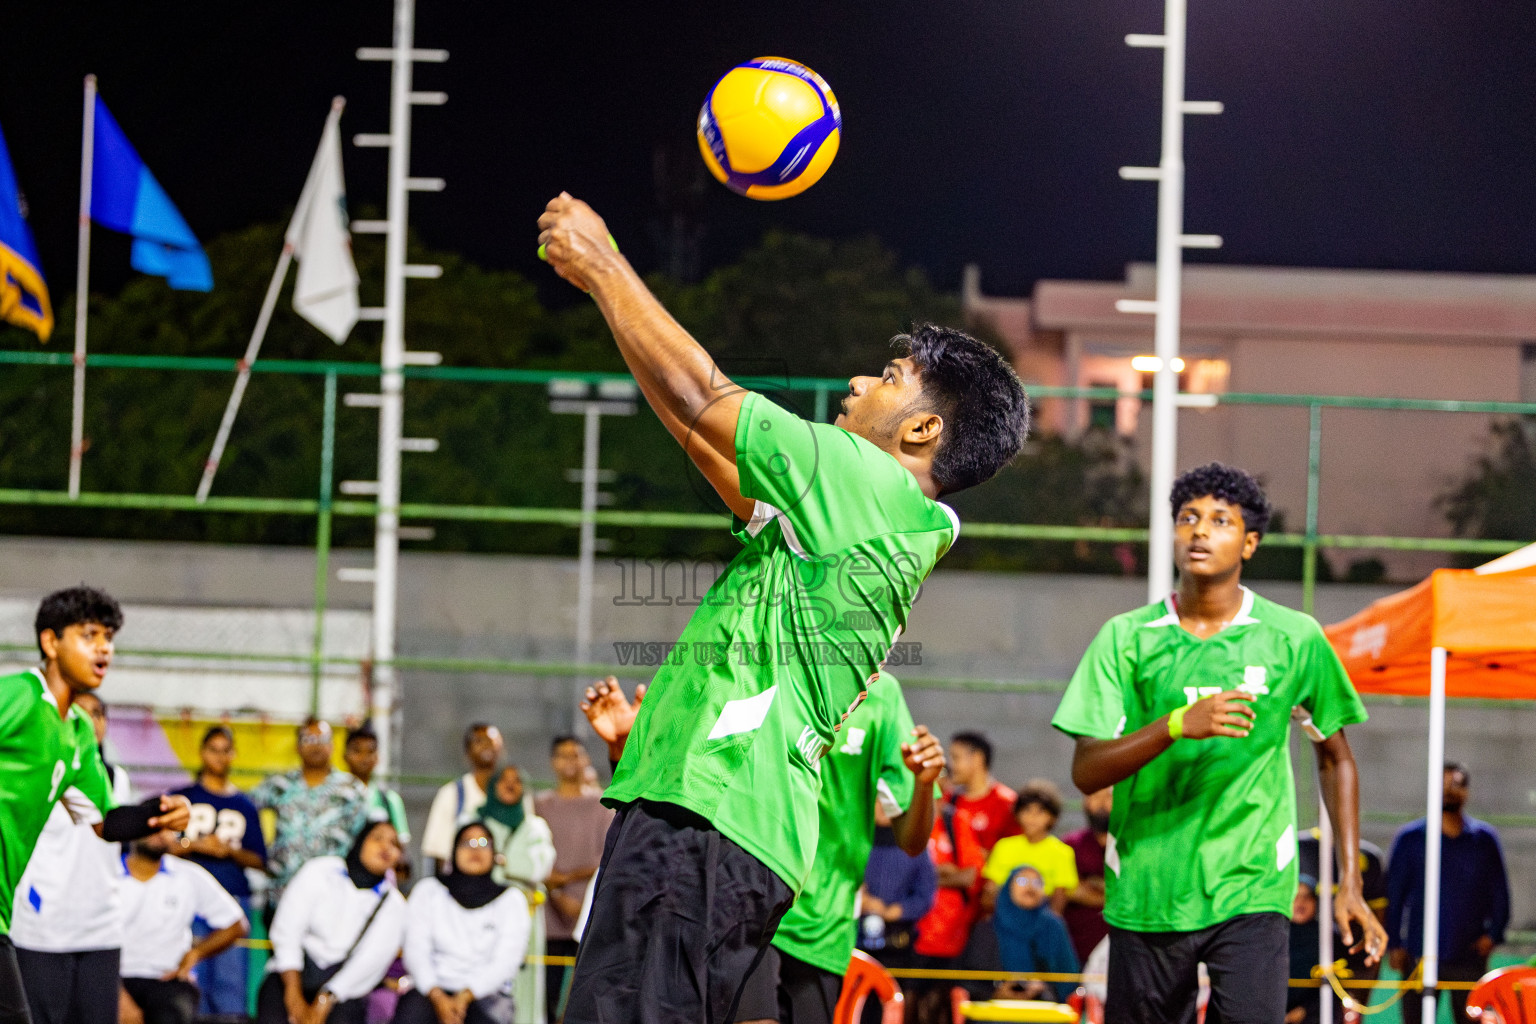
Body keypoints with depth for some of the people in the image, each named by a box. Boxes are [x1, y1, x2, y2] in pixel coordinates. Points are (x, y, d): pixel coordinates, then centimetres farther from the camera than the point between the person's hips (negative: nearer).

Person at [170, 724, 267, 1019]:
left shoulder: (244, 805, 16)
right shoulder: (183, 797, 11)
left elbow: (259, 861, 13)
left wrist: (231, 852, -4)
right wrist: (195, 845, -10)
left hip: (235, 895, 2)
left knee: (232, 978, -6)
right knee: (192, 976, -10)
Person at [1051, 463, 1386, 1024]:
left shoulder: (1295, 640, 3)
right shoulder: (1126, 639, 2)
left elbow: (1335, 757, 15)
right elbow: (1086, 772, -5)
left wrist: (1351, 884, 9)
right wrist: (1178, 725, -21)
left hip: (1251, 893, -1)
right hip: (1146, 892, 1)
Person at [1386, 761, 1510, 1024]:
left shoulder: (1485, 839, 8)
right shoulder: (1410, 839, 5)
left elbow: (1499, 892, 13)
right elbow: (1393, 894, 6)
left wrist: (1493, 933, 0)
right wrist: (1395, 944, -1)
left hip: (1470, 955, 1)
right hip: (1420, 956, -1)